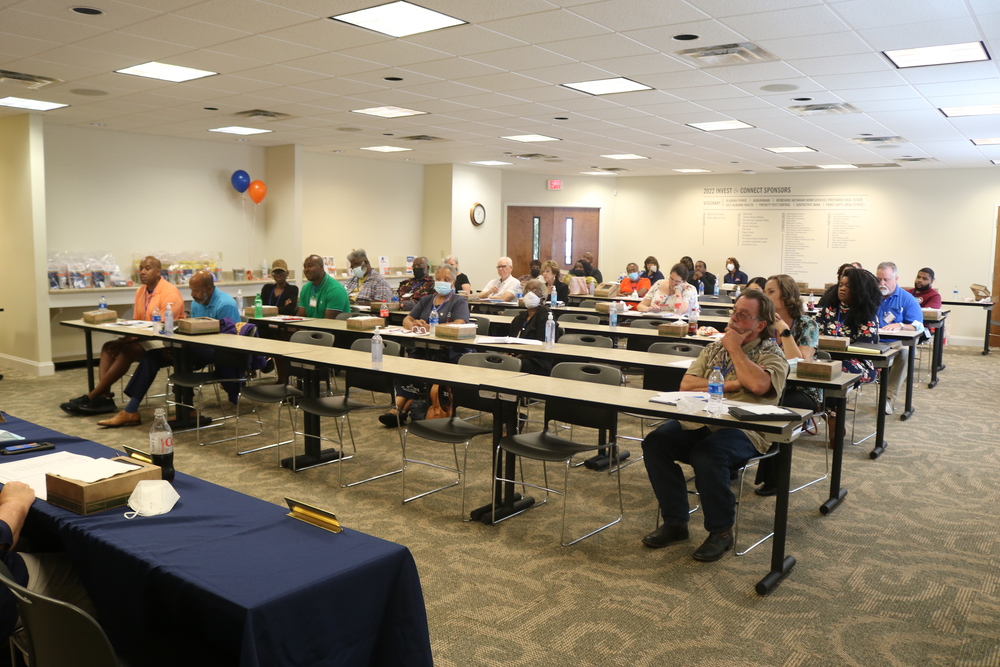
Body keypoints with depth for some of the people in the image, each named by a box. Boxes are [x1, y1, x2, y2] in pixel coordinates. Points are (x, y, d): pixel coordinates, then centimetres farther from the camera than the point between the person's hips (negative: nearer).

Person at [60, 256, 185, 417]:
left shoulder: (170, 292, -15)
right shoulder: (141, 292, 12)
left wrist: (129, 340, -23)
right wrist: (125, 339, -9)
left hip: (165, 341, -9)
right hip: (144, 337, 9)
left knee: (127, 351, -26)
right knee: (108, 347, -7)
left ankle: (91, 398, -21)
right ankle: (104, 397, -20)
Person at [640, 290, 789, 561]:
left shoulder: (771, 354, 4)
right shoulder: (714, 348, 19)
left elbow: (758, 384, -20)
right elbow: (686, 384, 7)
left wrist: (735, 348, -6)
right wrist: (729, 385, -6)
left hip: (742, 431, -5)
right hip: (698, 423, 6)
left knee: (706, 456, -35)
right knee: (654, 443, -19)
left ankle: (721, 531, -10)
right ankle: (675, 522, -4)